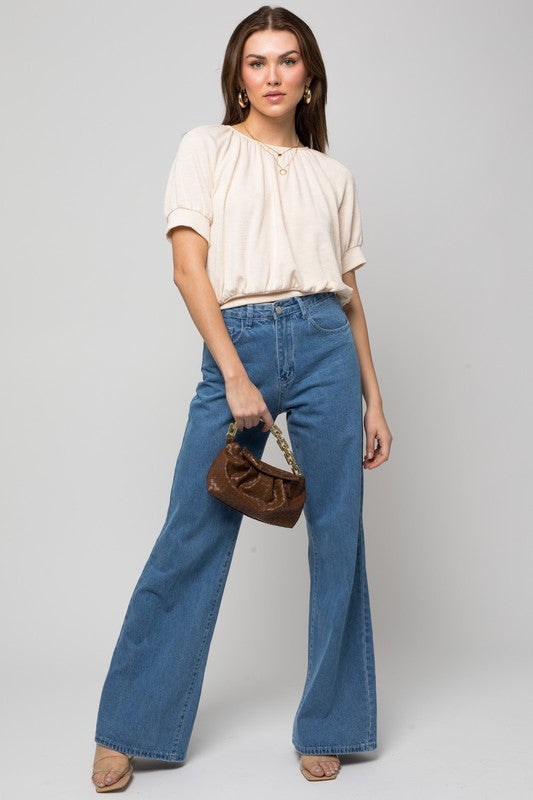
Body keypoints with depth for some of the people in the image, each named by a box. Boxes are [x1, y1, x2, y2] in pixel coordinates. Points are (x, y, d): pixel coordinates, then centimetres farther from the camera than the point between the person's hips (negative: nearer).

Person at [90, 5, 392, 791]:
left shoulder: (332, 175, 15)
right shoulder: (207, 148, 8)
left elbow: (350, 293, 15)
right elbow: (189, 265, -3)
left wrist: (373, 398, 10)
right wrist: (236, 376, -12)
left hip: (325, 346, 3)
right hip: (237, 346, -3)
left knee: (338, 537, 4)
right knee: (192, 540, -2)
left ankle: (327, 726, 21)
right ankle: (128, 727, 14)